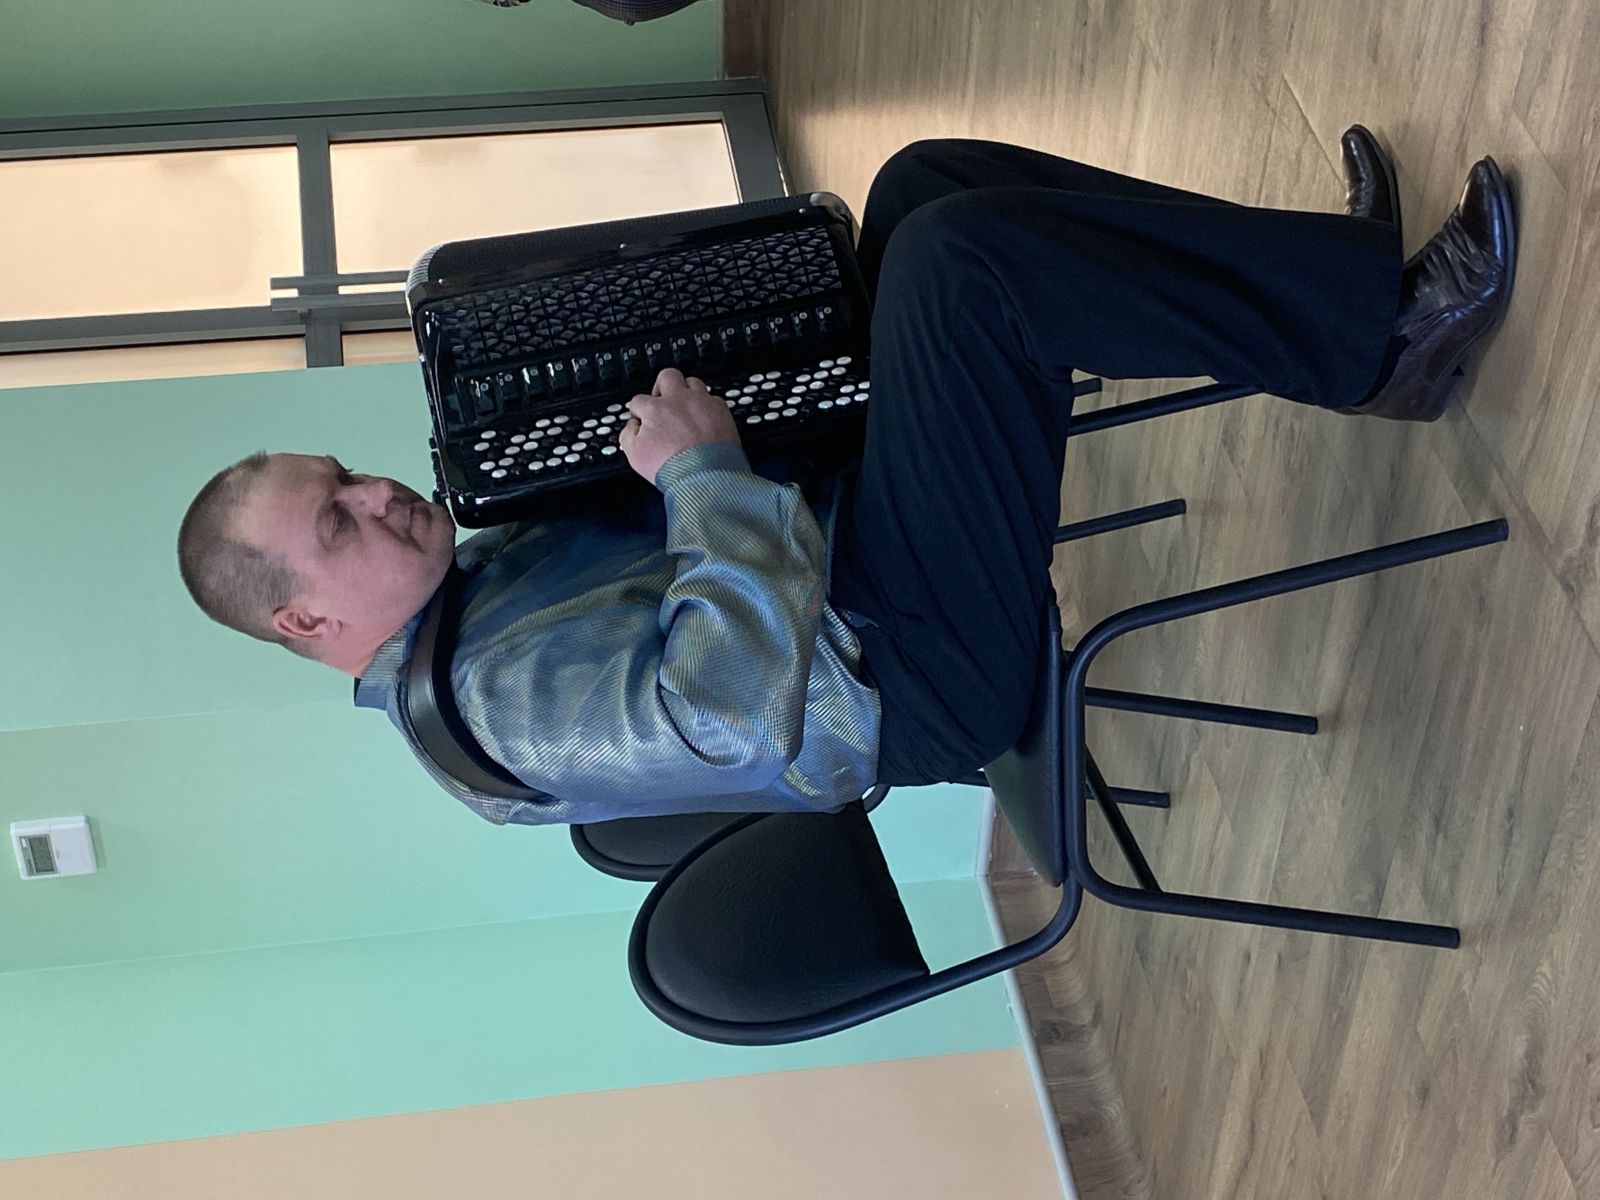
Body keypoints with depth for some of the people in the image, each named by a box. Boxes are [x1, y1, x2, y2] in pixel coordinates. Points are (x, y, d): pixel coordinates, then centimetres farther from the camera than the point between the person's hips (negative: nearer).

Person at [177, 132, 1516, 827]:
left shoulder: (476, 564, 8)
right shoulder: (492, 706, -22)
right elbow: (735, 707, -35)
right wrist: (704, 467, -25)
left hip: (835, 534, 10)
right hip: (919, 669, -10)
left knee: (933, 177, 0)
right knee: (962, 256, -26)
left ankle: (1334, 279, 4)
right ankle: (1378, 335, -11)